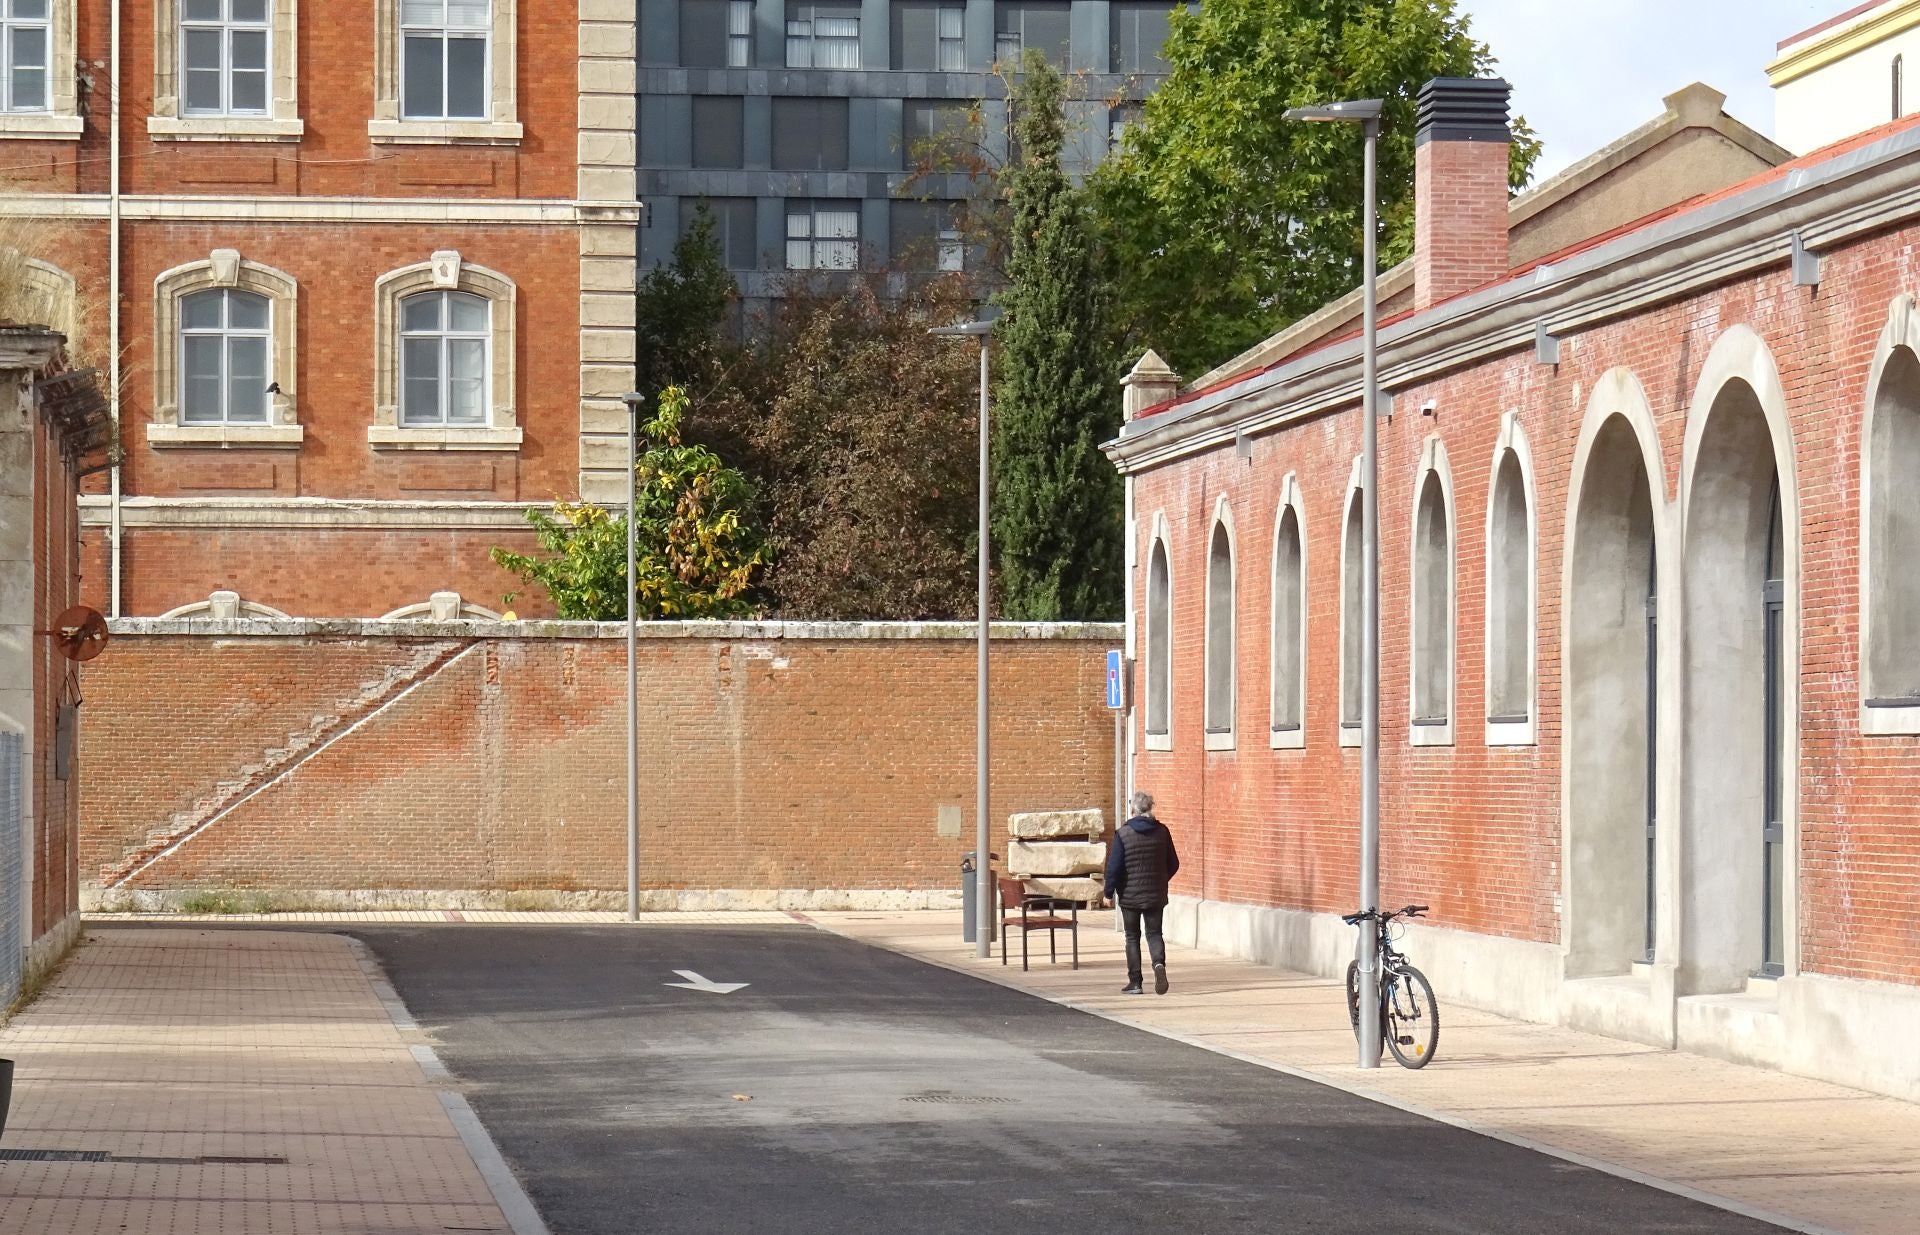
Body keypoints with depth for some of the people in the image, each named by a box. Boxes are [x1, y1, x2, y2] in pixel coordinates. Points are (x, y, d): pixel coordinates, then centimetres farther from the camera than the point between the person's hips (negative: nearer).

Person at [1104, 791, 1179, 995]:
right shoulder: (1162, 832, 0)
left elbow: (1114, 866, -11)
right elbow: (1173, 864, 6)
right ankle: (1159, 963, -21)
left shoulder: (1123, 833, -10)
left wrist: (1109, 892, 0)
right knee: (1154, 933, 9)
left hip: (1130, 894, -2)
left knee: (1132, 938, 9)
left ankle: (1135, 982, 8)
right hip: (1155, 894, 2)